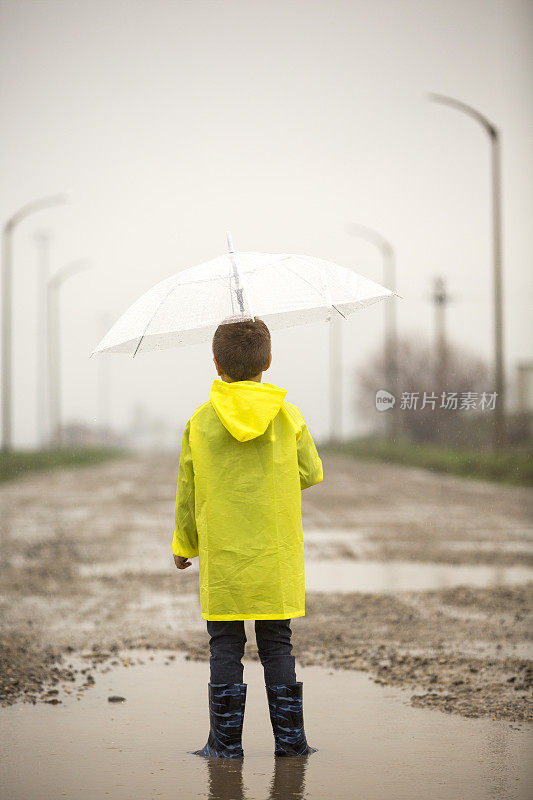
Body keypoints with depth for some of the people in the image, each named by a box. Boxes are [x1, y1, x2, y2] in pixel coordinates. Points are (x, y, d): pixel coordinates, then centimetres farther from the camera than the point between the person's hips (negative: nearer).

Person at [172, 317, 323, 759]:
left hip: (221, 557, -1)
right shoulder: (288, 416, -3)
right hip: (276, 556, 1)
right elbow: (311, 474, 8)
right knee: (277, 644, 8)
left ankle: (226, 740, 6)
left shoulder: (201, 422, -2)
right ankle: (290, 738, 9)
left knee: (225, 646, 5)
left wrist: (184, 546, 17)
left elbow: (187, 494, 4)